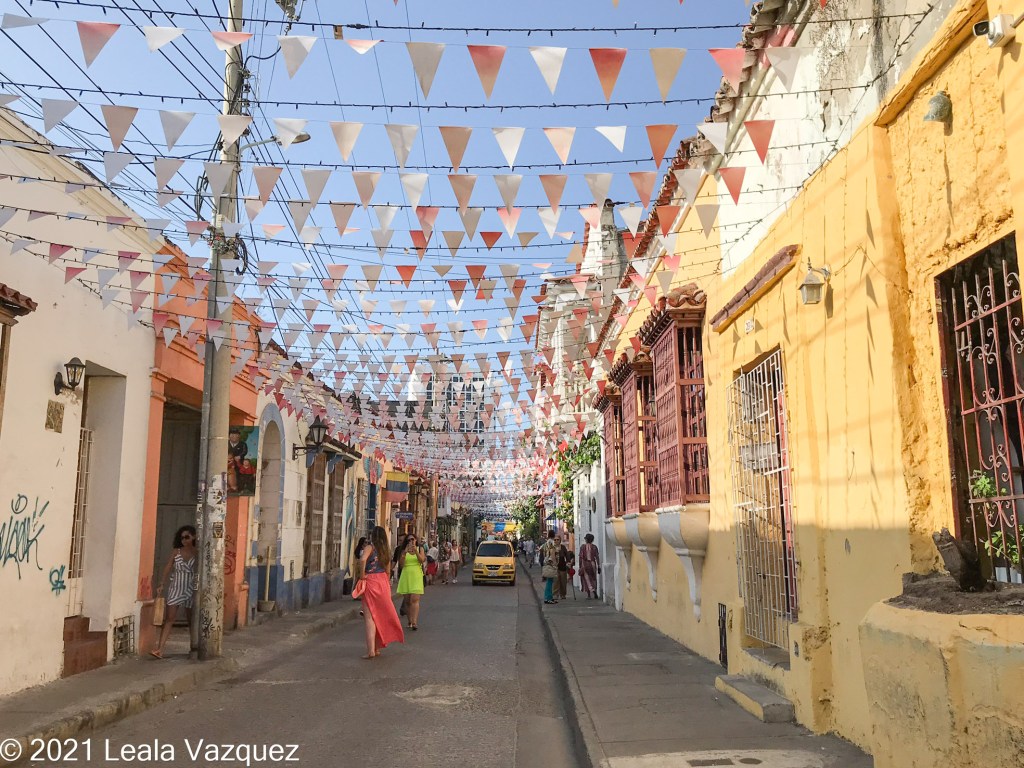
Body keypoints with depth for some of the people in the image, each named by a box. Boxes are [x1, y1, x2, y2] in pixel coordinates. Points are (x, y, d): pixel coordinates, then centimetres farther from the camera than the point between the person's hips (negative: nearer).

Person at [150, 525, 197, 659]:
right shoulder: (176, 552, 1)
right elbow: (167, 568, 0)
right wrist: (162, 585, -9)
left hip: (191, 590, -1)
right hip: (175, 589, 1)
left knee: (192, 620, 10)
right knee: (169, 619, -6)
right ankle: (159, 649, -9)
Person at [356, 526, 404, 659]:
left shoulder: (369, 547, -8)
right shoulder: (386, 551, 10)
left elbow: (363, 559, -29)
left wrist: (362, 575, -16)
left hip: (371, 583, -6)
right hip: (383, 582, 6)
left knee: (369, 617, -3)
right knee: (381, 615, 14)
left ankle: (371, 650, -9)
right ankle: (377, 648, 21)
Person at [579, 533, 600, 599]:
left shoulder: (583, 547, -4)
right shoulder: (594, 547, 0)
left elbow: (581, 557, -6)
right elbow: (597, 557, -2)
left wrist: (580, 567, -2)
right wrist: (599, 566, 2)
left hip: (585, 564, -1)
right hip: (593, 564, 1)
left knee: (587, 579, 3)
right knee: (593, 579, 15)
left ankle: (589, 595, -7)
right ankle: (594, 591, 9)